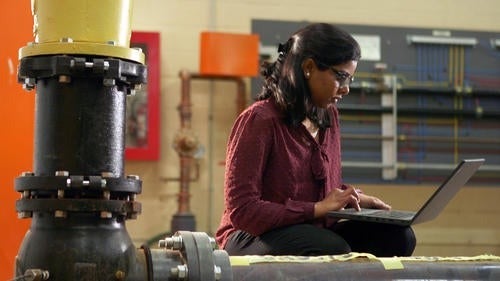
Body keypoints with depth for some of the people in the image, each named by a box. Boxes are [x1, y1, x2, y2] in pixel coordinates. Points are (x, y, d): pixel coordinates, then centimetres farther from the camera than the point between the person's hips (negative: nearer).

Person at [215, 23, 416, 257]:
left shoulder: (328, 117, 8)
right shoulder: (259, 120, -14)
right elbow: (241, 211, -19)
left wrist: (355, 198, 0)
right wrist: (317, 208, -22)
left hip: (316, 234, 7)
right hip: (254, 237, -7)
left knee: (398, 236, -14)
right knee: (334, 249, -35)